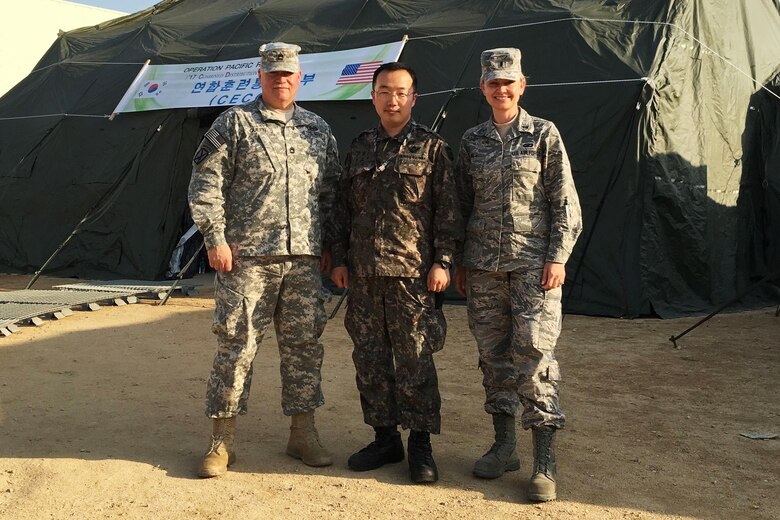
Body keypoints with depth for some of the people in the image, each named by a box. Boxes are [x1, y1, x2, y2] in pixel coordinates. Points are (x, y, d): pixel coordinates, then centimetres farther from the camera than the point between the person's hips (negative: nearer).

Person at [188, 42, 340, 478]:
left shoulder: (318, 130, 14)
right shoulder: (234, 124, 2)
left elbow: (332, 191, 17)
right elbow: (206, 183, -2)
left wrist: (328, 244, 11)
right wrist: (216, 239, -9)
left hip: (304, 260, 4)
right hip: (247, 257, -4)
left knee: (304, 344, 8)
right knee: (237, 345, -1)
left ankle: (304, 433, 20)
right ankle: (223, 441, 9)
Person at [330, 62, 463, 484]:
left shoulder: (431, 148, 2)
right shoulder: (359, 149, 14)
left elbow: (447, 211, -2)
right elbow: (344, 209, 17)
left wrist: (442, 261, -9)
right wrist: (339, 259, 11)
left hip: (412, 273, -5)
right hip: (363, 274, 5)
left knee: (415, 361, -2)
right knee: (369, 359, 8)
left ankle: (420, 445, 10)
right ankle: (385, 438, 21)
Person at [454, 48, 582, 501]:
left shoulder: (544, 134, 2)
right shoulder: (472, 141, 11)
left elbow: (565, 203, -1)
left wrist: (558, 257, -9)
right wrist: (459, 261, 12)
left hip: (534, 262, -4)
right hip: (484, 264, 4)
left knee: (534, 350, -10)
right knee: (494, 353, 7)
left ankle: (545, 461, -4)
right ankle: (504, 446, 19)